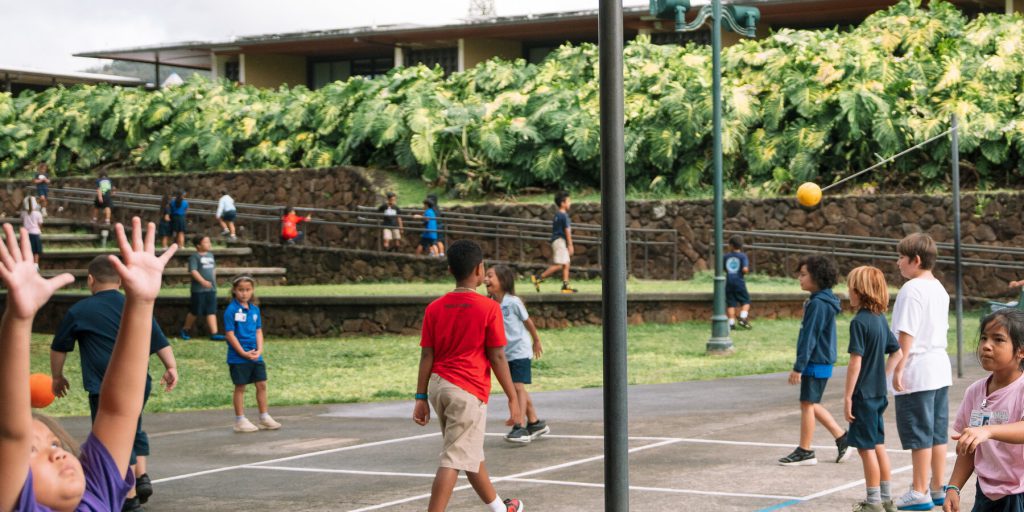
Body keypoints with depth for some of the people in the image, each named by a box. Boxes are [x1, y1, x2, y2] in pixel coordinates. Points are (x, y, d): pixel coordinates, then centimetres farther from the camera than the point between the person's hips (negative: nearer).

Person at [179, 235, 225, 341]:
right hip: (198, 289, -6)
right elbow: (193, 271, -20)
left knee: (211, 312, 0)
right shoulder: (194, 257, -9)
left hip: (211, 289, 6)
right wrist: (203, 281, -29)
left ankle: (214, 333, -3)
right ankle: (185, 330, 23)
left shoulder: (210, 255, 13)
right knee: (195, 312, 4)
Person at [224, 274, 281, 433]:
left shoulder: (254, 309, 8)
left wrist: (259, 350, -5)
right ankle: (240, 421, 10)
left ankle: (264, 418, 19)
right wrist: (243, 353, -16)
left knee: (262, 384, 9)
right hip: (238, 357, -6)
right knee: (240, 387, 2)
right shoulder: (231, 310, -10)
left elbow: (259, 331, 10)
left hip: (256, 356, 6)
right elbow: (230, 334, -13)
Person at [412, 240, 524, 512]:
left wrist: (421, 398, 6)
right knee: (454, 459, -5)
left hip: (438, 387, 6)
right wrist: (513, 398, -1)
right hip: (468, 390, -6)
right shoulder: (488, 308, -9)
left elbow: (426, 356, 2)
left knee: (471, 452, 21)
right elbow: (497, 358, -8)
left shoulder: (434, 308, 3)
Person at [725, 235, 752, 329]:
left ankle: (731, 323, -1)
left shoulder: (726, 256, 5)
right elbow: (745, 269, -17)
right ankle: (743, 318, -10)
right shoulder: (743, 256, -5)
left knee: (731, 304, 4)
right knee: (745, 301, 8)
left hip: (729, 282, 3)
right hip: (739, 282, -3)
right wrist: (747, 271, 5)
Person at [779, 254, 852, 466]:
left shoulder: (818, 304, -18)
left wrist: (798, 367, -19)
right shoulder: (824, 301, 13)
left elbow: (809, 338, -20)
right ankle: (843, 439, 20)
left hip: (816, 363, -10)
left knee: (807, 404, -2)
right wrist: (801, 365, 23)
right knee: (812, 405, 16)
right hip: (821, 361, 10)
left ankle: (805, 452, 6)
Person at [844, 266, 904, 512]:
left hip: (864, 393, -8)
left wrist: (848, 396, -16)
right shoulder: (880, 319, 8)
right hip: (879, 392, 8)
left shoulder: (859, 322, -17)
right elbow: (897, 352, 15)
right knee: (878, 445, 16)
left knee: (866, 447, 0)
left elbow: (856, 362, -20)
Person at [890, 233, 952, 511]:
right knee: (937, 433, 12)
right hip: (940, 368, 9)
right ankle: (938, 489, 18)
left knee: (919, 435, -3)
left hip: (917, 372, -9)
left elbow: (907, 334, -19)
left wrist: (898, 369, -17)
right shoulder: (939, 289, 13)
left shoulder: (912, 289, -15)